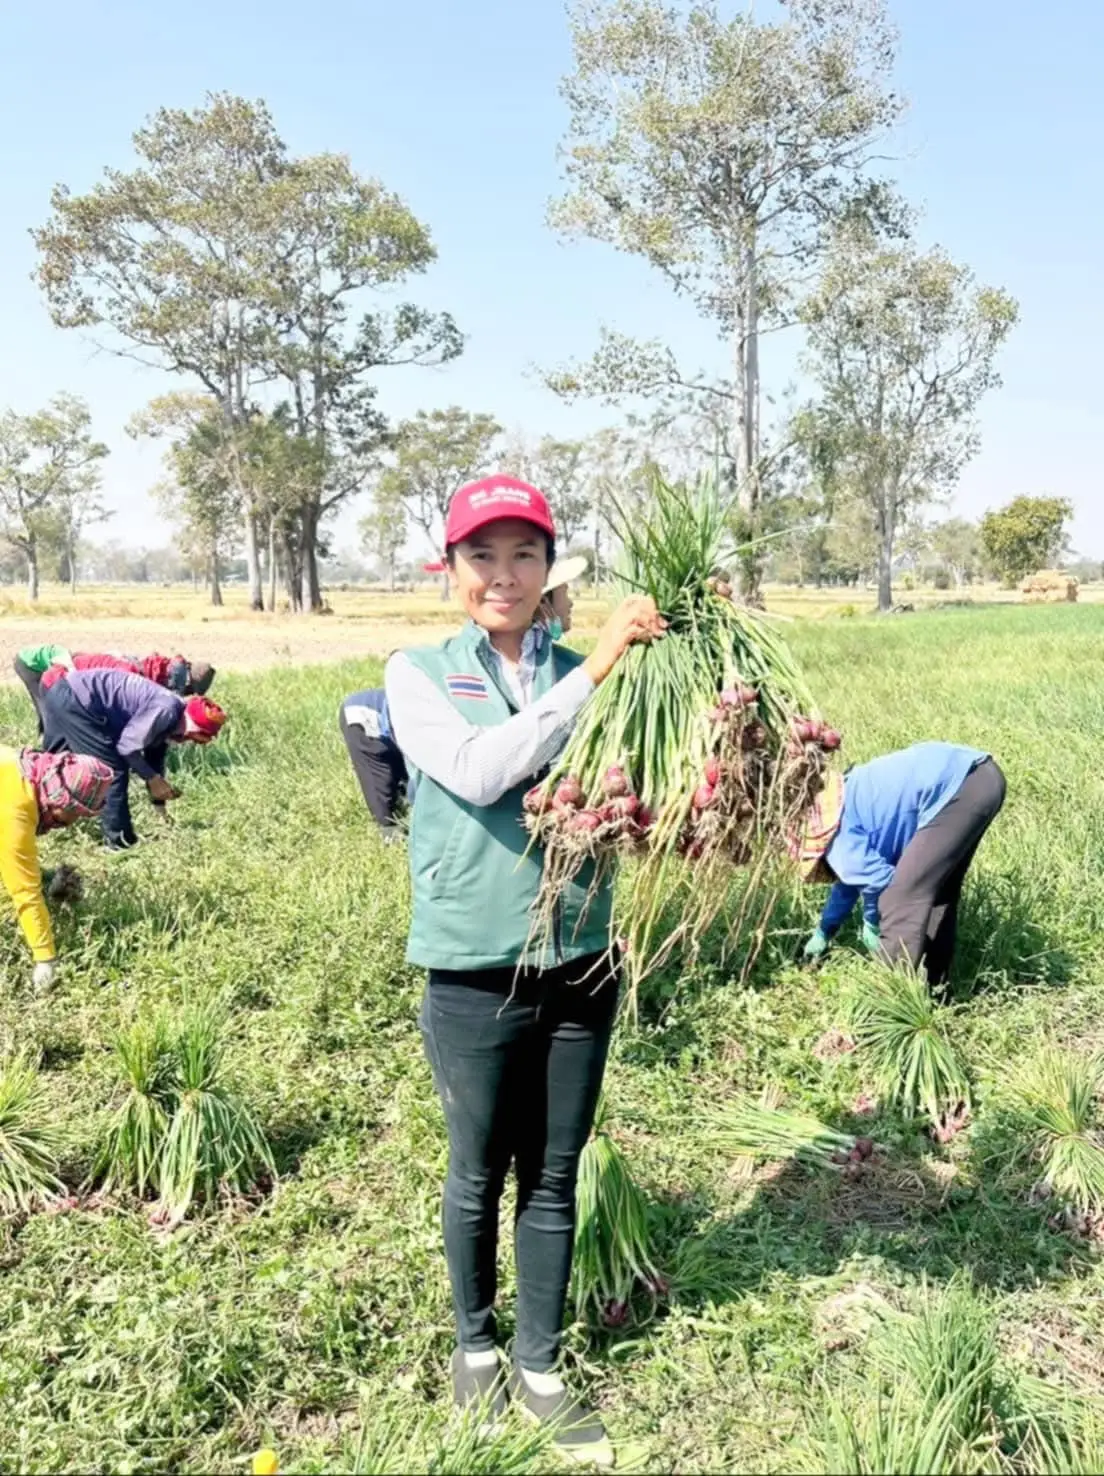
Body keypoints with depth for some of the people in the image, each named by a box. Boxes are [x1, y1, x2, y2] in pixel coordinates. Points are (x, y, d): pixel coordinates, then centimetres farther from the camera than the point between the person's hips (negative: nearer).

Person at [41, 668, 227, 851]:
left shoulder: (165, 721, 13)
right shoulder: (166, 712, -17)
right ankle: (118, 839, 4)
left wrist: (160, 801, 31)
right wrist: (153, 779, -6)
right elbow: (126, 746, -17)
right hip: (75, 699, -10)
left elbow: (154, 759, 25)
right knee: (114, 770, -4)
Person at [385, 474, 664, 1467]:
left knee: (554, 1179, 14)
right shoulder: (419, 674, -4)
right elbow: (476, 770, -21)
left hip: (581, 965, 2)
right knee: (479, 1175, 15)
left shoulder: (586, 673, 2)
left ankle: (541, 1366, 34)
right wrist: (592, 672, -23)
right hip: (475, 974, -2)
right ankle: (475, 1343, 40)